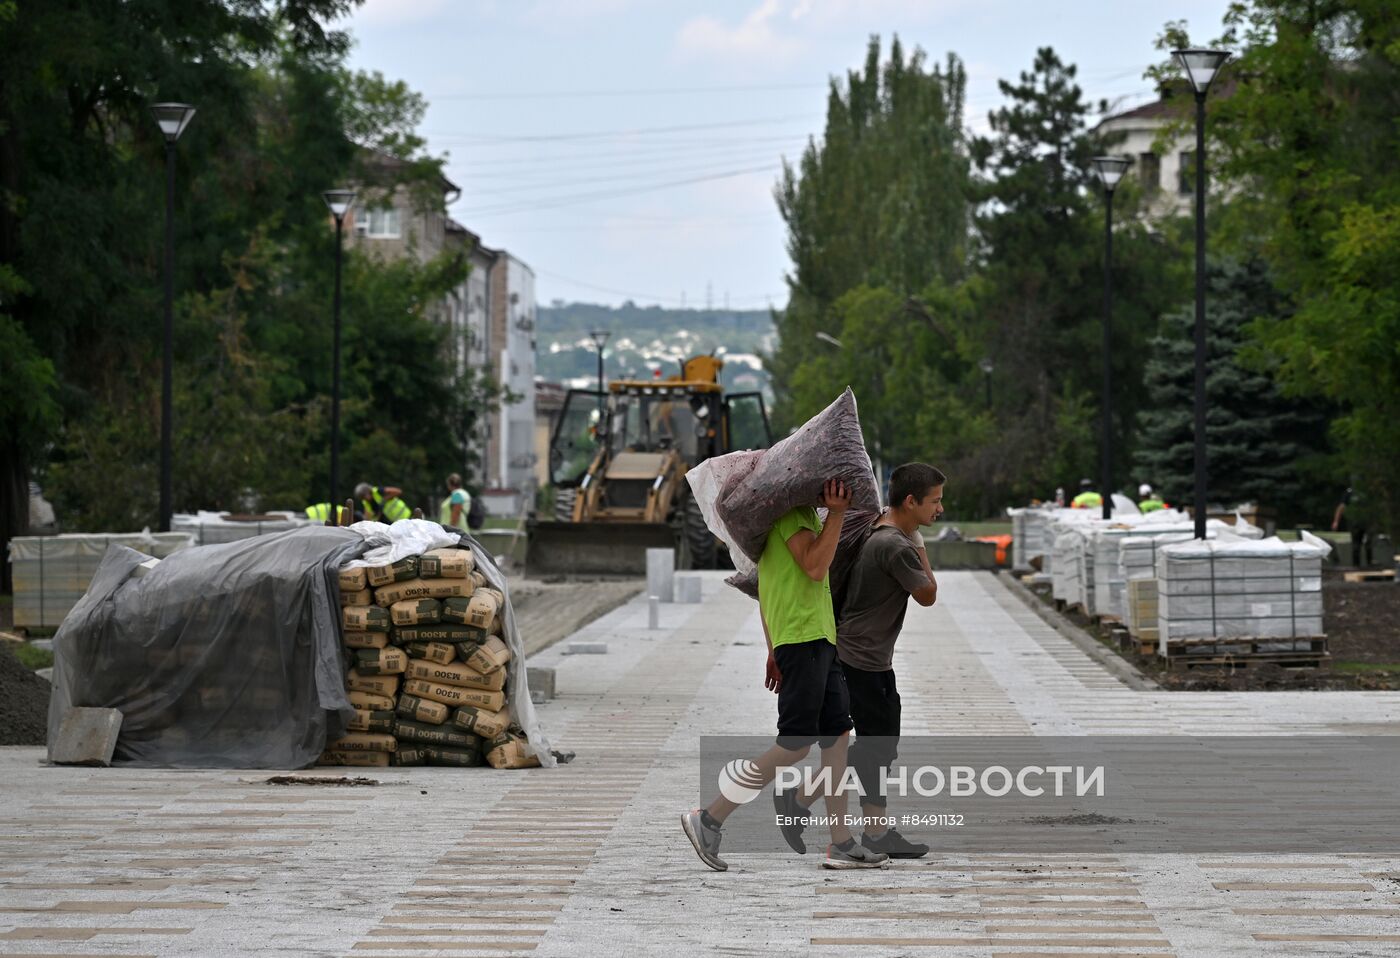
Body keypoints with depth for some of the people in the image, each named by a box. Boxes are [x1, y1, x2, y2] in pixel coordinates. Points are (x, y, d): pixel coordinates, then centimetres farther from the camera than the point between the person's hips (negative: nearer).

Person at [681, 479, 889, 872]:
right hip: (803, 637, -10)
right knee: (795, 746, -9)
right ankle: (710, 818, -5)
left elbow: (764, 587, 22)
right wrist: (836, 515, -20)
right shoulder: (792, 511, -11)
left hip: (818, 638, 10)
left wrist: (775, 650, 23)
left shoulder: (801, 512, 20)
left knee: (838, 734, 9)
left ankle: (841, 843, 10)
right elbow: (814, 566, -22)